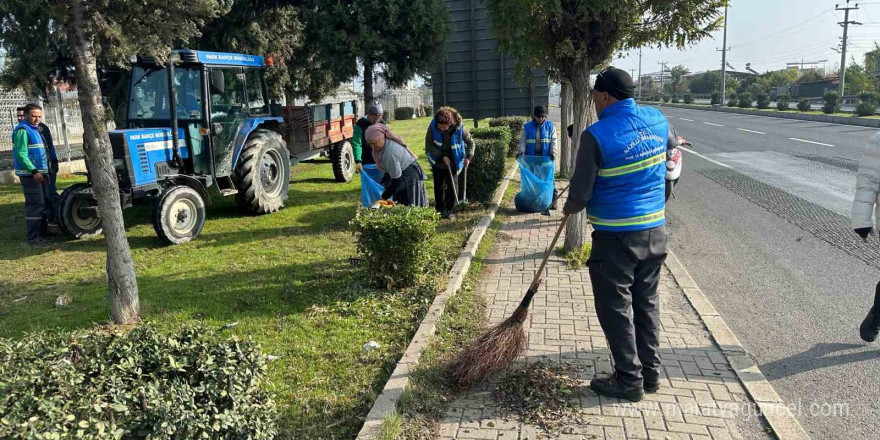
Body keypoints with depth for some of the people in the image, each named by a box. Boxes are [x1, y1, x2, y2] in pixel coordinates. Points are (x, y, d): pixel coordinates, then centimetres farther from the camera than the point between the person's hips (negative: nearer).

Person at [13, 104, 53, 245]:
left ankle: (42, 233, 24)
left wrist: (44, 171, 18)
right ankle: (33, 238, -4)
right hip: (30, 174, -10)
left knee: (45, 203, 14)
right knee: (35, 205, -8)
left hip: (40, 172, 10)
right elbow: (21, 154, -20)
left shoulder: (35, 129, 17)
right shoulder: (22, 130, -12)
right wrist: (34, 171, -24)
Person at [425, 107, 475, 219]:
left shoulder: (459, 128, -23)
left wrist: (468, 157, -19)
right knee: (438, 185, 6)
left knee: (451, 185, -3)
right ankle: (439, 210, 20)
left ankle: (449, 210, 7)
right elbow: (429, 145, -16)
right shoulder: (432, 127, -23)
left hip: (453, 162, -1)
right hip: (438, 161, 1)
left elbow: (470, 142, -7)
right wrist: (442, 156, -25)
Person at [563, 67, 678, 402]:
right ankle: (650, 373, 29)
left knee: (616, 309, 7)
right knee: (646, 303, 18)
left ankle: (629, 381, 16)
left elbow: (581, 194, -14)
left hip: (616, 237, -7)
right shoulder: (658, 120, 2)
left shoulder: (597, 135, -17)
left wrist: (569, 208, 7)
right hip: (655, 231, 7)